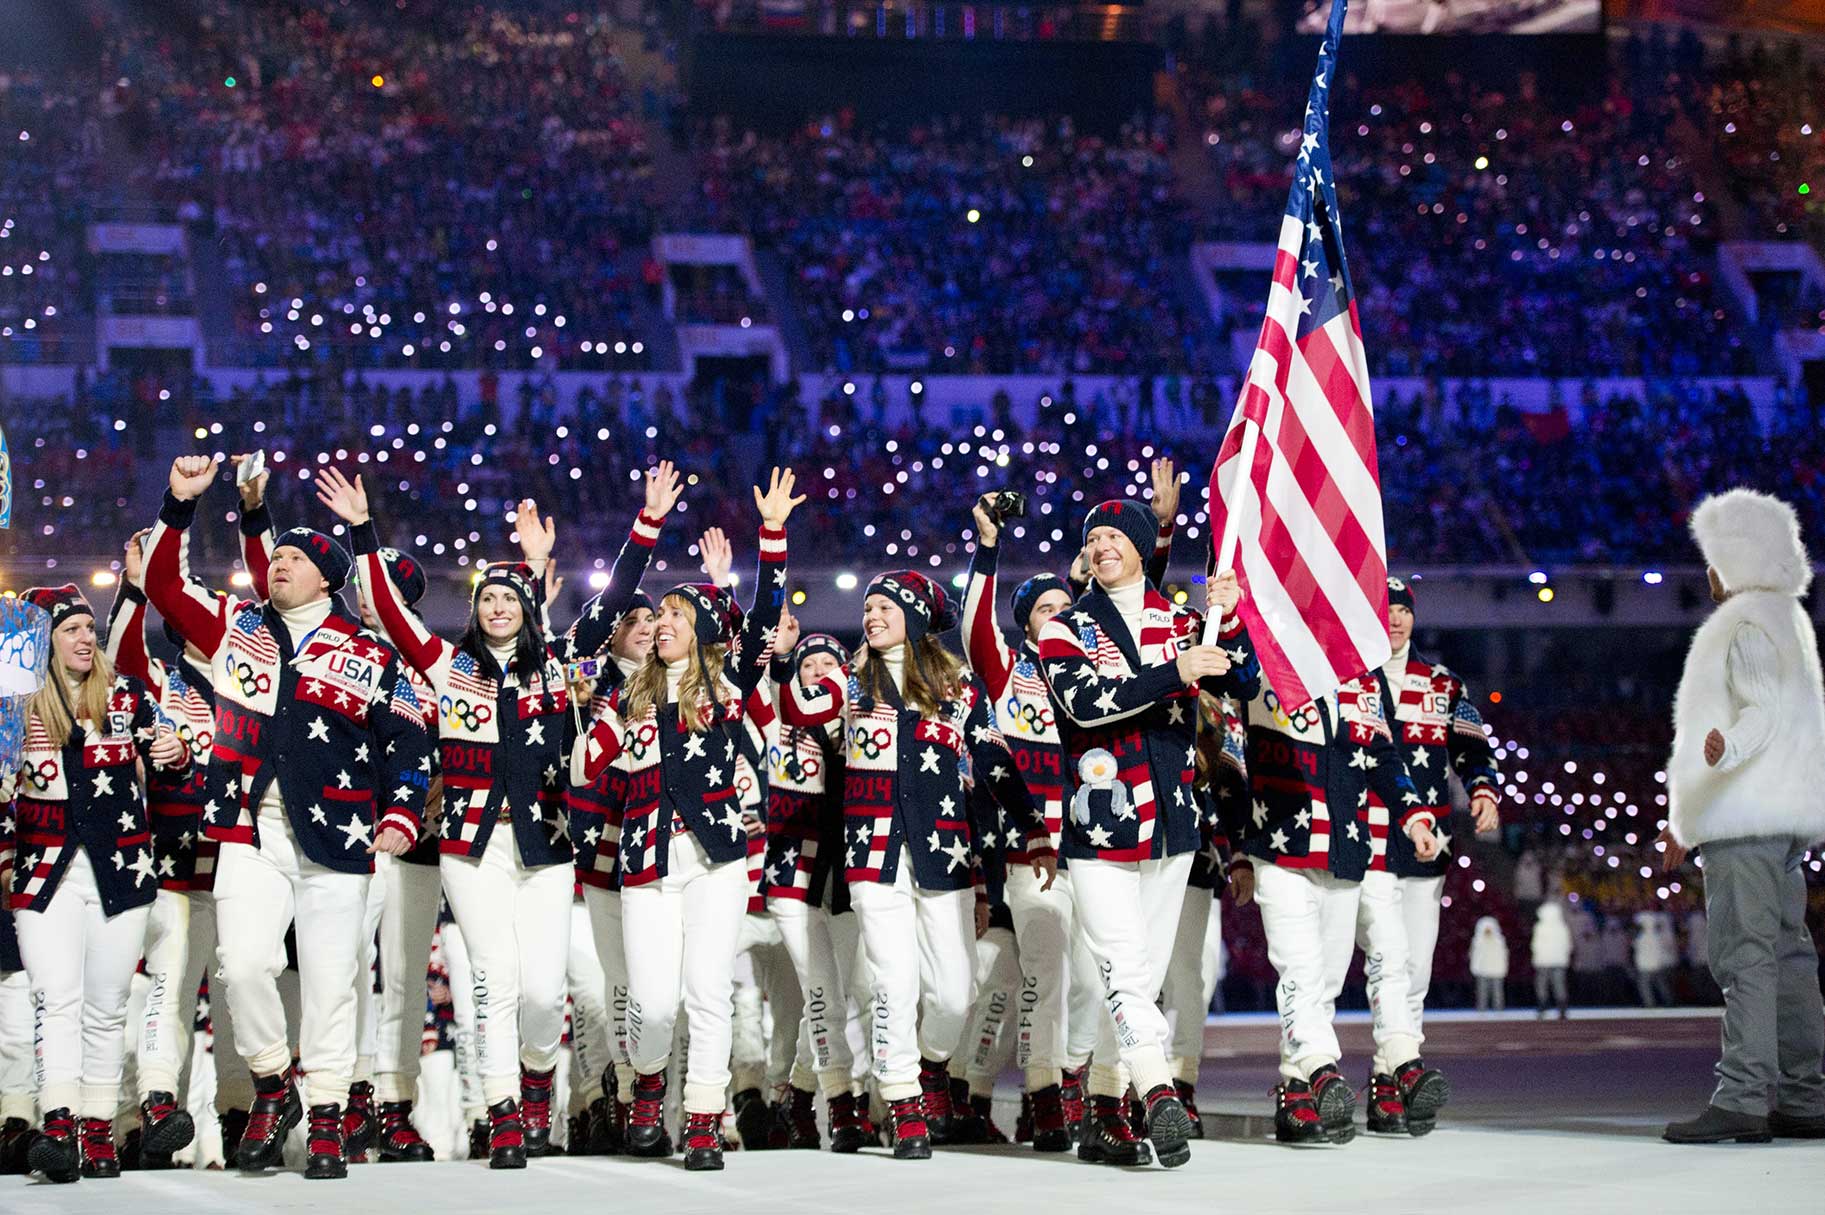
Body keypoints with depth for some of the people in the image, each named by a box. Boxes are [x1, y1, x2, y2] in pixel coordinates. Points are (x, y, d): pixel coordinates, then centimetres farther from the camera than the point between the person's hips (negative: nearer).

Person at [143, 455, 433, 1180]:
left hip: (334, 836, -1)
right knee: (244, 964, -14)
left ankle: (326, 1119, 12)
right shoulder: (235, 626, 12)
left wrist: (400, 818, -4)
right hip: (250, 830, 1)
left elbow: (408, 741, 8)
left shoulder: (368, 654, 6)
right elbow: (164, 584, 12)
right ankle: (272, 1087, 8)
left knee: (330, 978, 1)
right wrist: (180, 506, 1)